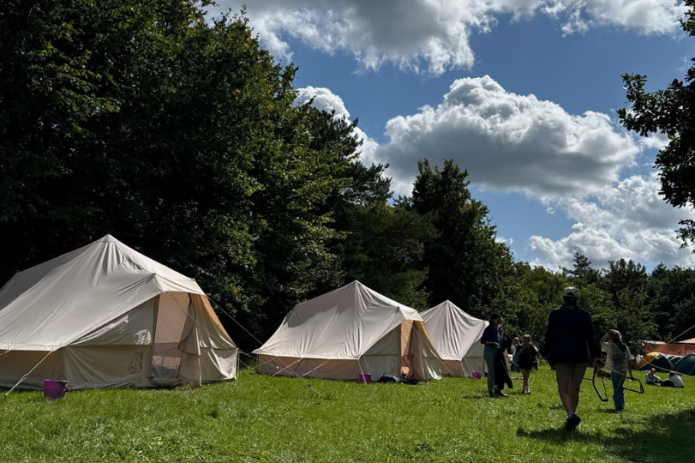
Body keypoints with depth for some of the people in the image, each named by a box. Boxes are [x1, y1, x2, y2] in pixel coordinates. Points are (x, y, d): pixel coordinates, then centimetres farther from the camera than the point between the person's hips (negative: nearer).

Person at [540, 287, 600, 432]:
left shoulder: (555, 314, -2)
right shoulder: (584, 315, 2)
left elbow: (549, 336, 1)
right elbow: (590, 338, 3)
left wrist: (545, 353, 12)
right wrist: (594, 357, 8)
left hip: (561, 357, -2)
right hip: (580, 357, 2)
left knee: (563, 388, -3)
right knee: (574, 390, 12)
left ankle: (571, 414, -27)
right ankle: (571, 419, 18)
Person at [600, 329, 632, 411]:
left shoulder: (610, 346, -7)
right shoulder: (625, 348, 8)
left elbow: (601, 342, 10)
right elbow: (628, 362, 9)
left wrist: (606, 334, 9)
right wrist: (630, 374, 13)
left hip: (615, 371, -5)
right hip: (623, 372, 5)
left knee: (617, 389, -1)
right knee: (620, 388, 18)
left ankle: (619, 406, -5)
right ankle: (622, 405, 25)